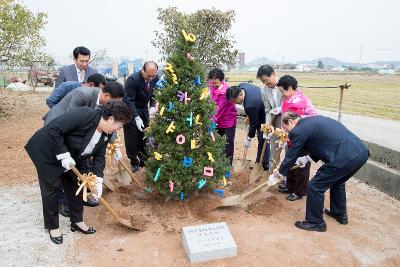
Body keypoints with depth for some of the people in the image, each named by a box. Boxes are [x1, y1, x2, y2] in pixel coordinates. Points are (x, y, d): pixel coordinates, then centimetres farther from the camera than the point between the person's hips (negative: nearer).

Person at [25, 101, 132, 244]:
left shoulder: (106, 133, -10)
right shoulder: (83, 115, -34)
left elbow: (99, 156, -4)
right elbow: (54, 130, -33)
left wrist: (98, 181, -13)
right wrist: (63, 155, -29)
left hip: (71, 157, 7)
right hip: (48, 153, -7)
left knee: (76, 185, 10)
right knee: (50, 188, 2)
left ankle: (77, 221, 25)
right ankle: (52, 226, 19)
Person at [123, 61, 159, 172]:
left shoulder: (155, 79, -12)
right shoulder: (132, 79, -26)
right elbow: (129, 100, -25)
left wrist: (153, 106, -17)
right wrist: (137, 117, -33)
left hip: (144, 110, 5)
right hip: (130, 110, -4)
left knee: (144, 136, 8)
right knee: (131, 138, 0)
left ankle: (144, 160, 23)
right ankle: (134, 162, 15)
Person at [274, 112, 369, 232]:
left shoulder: (298, 131, -5)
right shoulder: (314, 119, 22)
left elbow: (291, 156, 5)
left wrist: (280, 173, 22)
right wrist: (307, 158, 33)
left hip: (345, 158, -10)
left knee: (315, 186, 4)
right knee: (337, 181, 32)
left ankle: (315, 223, 21)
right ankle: (340, 214, 49)